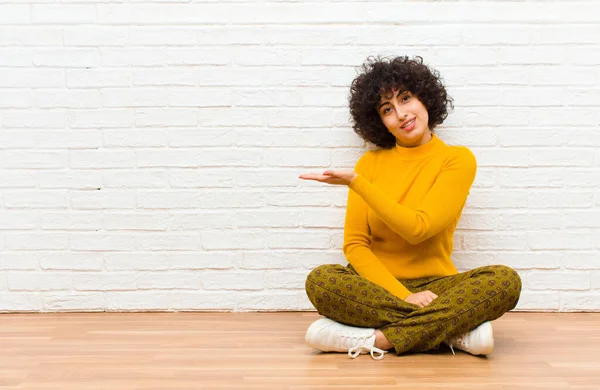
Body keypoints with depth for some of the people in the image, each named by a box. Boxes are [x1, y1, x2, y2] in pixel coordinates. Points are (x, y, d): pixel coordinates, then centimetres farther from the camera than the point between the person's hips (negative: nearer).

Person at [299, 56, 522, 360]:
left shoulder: (457, 159, 0)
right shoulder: (371, 162, 7)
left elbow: (418, 228, -13)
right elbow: (354, 244, 0)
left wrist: (356, 182, -15)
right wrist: (402, 296, -14)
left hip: (434, 287, -1)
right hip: (377, 287, 1)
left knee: (506, 280, -29)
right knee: (320, 280, -30)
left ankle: (376, 338, -28)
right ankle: (453, 332, -26)